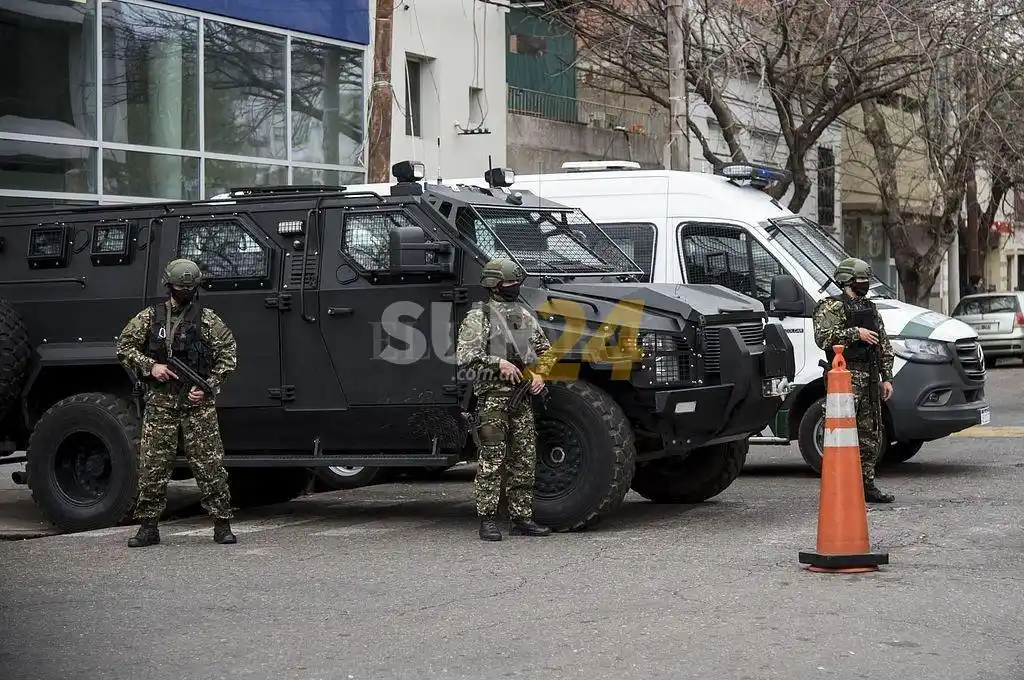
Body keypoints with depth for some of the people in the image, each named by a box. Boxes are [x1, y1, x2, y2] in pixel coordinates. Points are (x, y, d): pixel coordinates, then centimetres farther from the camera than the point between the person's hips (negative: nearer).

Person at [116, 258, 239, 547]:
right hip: (160, 403, 1)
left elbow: (228, 355, 4)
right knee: (152, 466, 1)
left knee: (210, 465, -3)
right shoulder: (149, 317, 8)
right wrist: (150, 366, -6)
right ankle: (148, 527, 9)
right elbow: (124, 347, 10)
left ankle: (222, 524, 4)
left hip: (197, 403, -1)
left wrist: (208, 387, -7)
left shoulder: (208, 319, 4)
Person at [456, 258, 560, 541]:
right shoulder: (478, 317, -2)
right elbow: (464, 355, -11)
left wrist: (540, 374, 5)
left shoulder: (525, 314, 16)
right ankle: (487, 520, -3)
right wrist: (498, 363, -18)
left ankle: (521, 518, 12)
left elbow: (545, 350, 22)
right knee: (492, 460, -7)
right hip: (492, 396, -6)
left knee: (525, 459, 6)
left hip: (523, 396, 6)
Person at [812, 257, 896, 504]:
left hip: (870, 378, 8)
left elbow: (884, 346, 22)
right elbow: (822, 337, -19)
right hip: (846, 376, -8)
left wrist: (887, 377, 15)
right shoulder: (831, 307, -3)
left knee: (870, 434, 8)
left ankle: (867, 485, 15)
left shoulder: (871, 309, 21)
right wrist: (855, 333, -19)